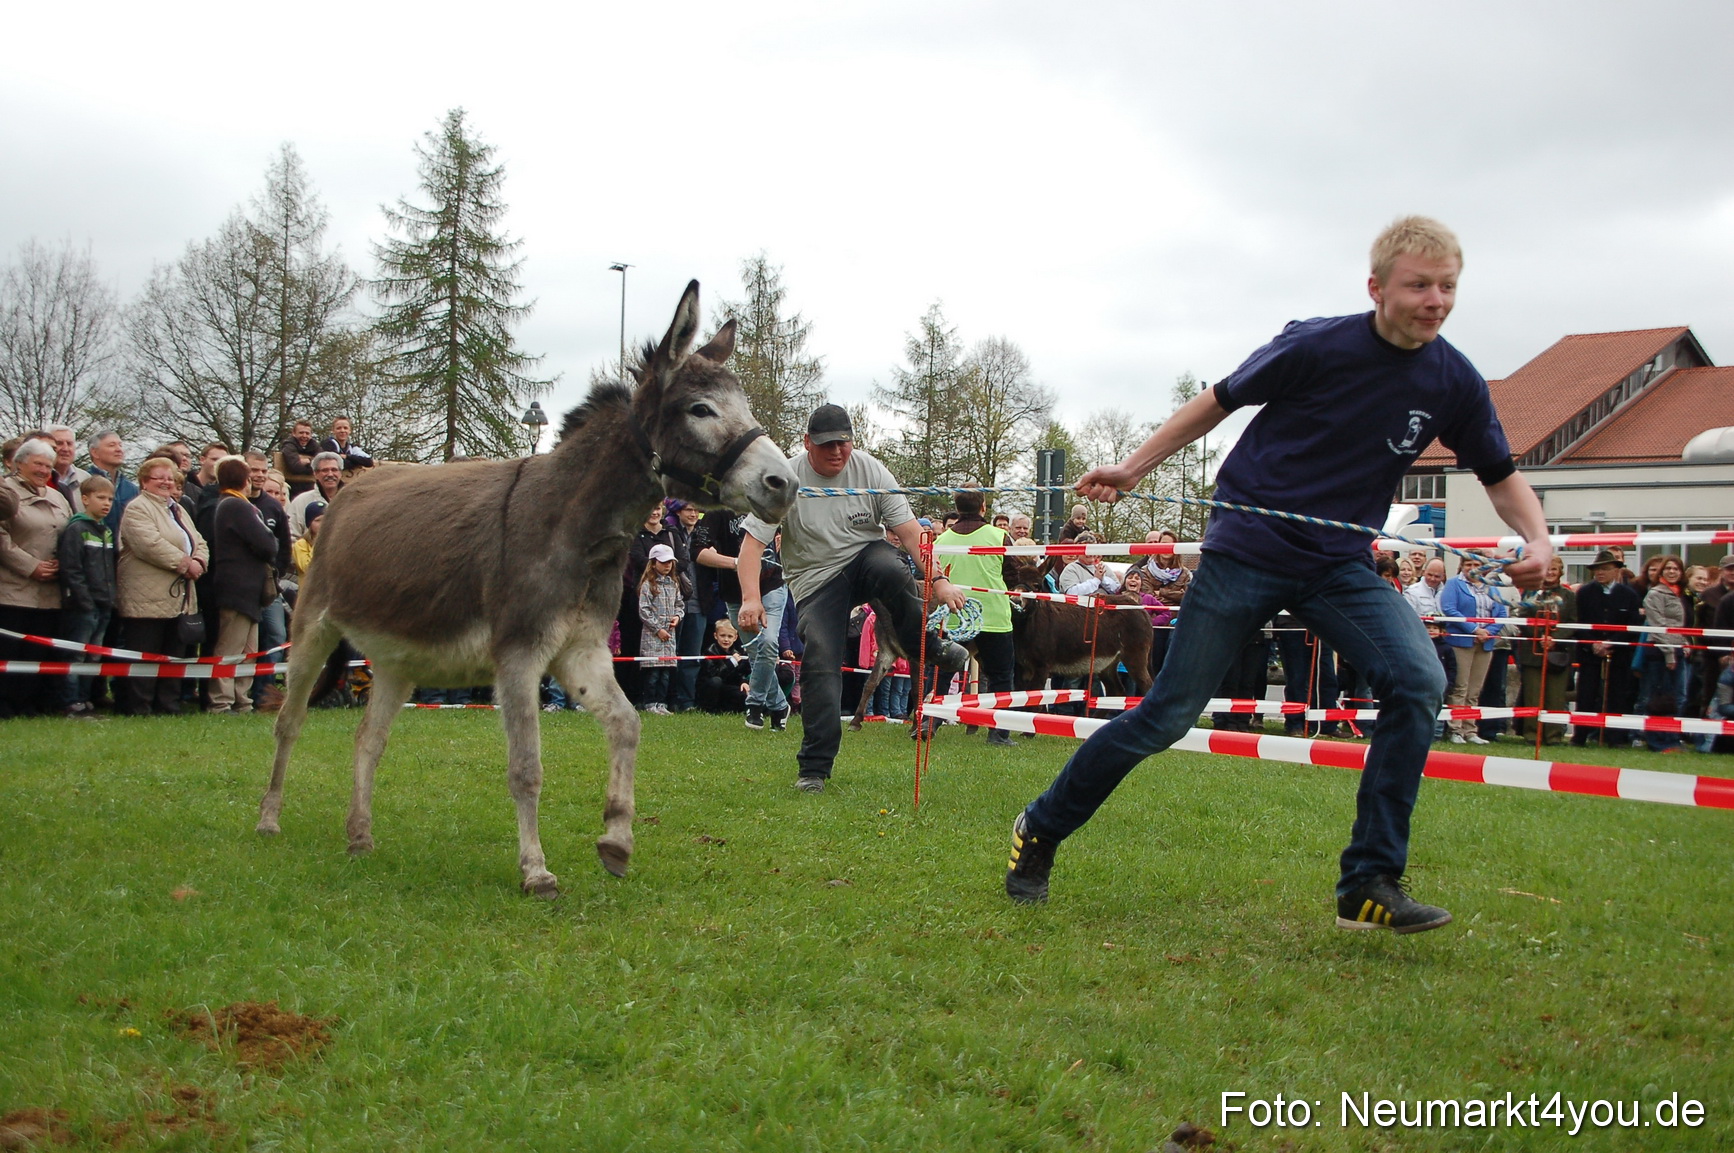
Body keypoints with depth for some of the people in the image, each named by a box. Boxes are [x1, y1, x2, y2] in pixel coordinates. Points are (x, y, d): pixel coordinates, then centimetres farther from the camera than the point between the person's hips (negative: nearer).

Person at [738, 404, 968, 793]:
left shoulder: (870, 470, -6)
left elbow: (908, 530, -7)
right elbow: (753, 540, -14)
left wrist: (937, 579, -19)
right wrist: (750, 598, -28)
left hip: (865, 555, 1)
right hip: (816, 578, -1)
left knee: (890, 569, -35)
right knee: (820, 663, -16)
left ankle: (929, 647, -10)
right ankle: (814, 768, -7)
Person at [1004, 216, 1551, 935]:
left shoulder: (1453, 382, -2)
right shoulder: (1317, 347, -13)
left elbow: (1503, 477, 11)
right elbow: (1220, 402, 1)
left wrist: (1537, 540, -9)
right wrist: (1131, 469, 0)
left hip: (1341, 566, 4)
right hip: (1247, 552, -3)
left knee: (1418, 682, -21)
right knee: (1166, 716, -2)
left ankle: (1370, 887, -12)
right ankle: (1038, 833, 18)